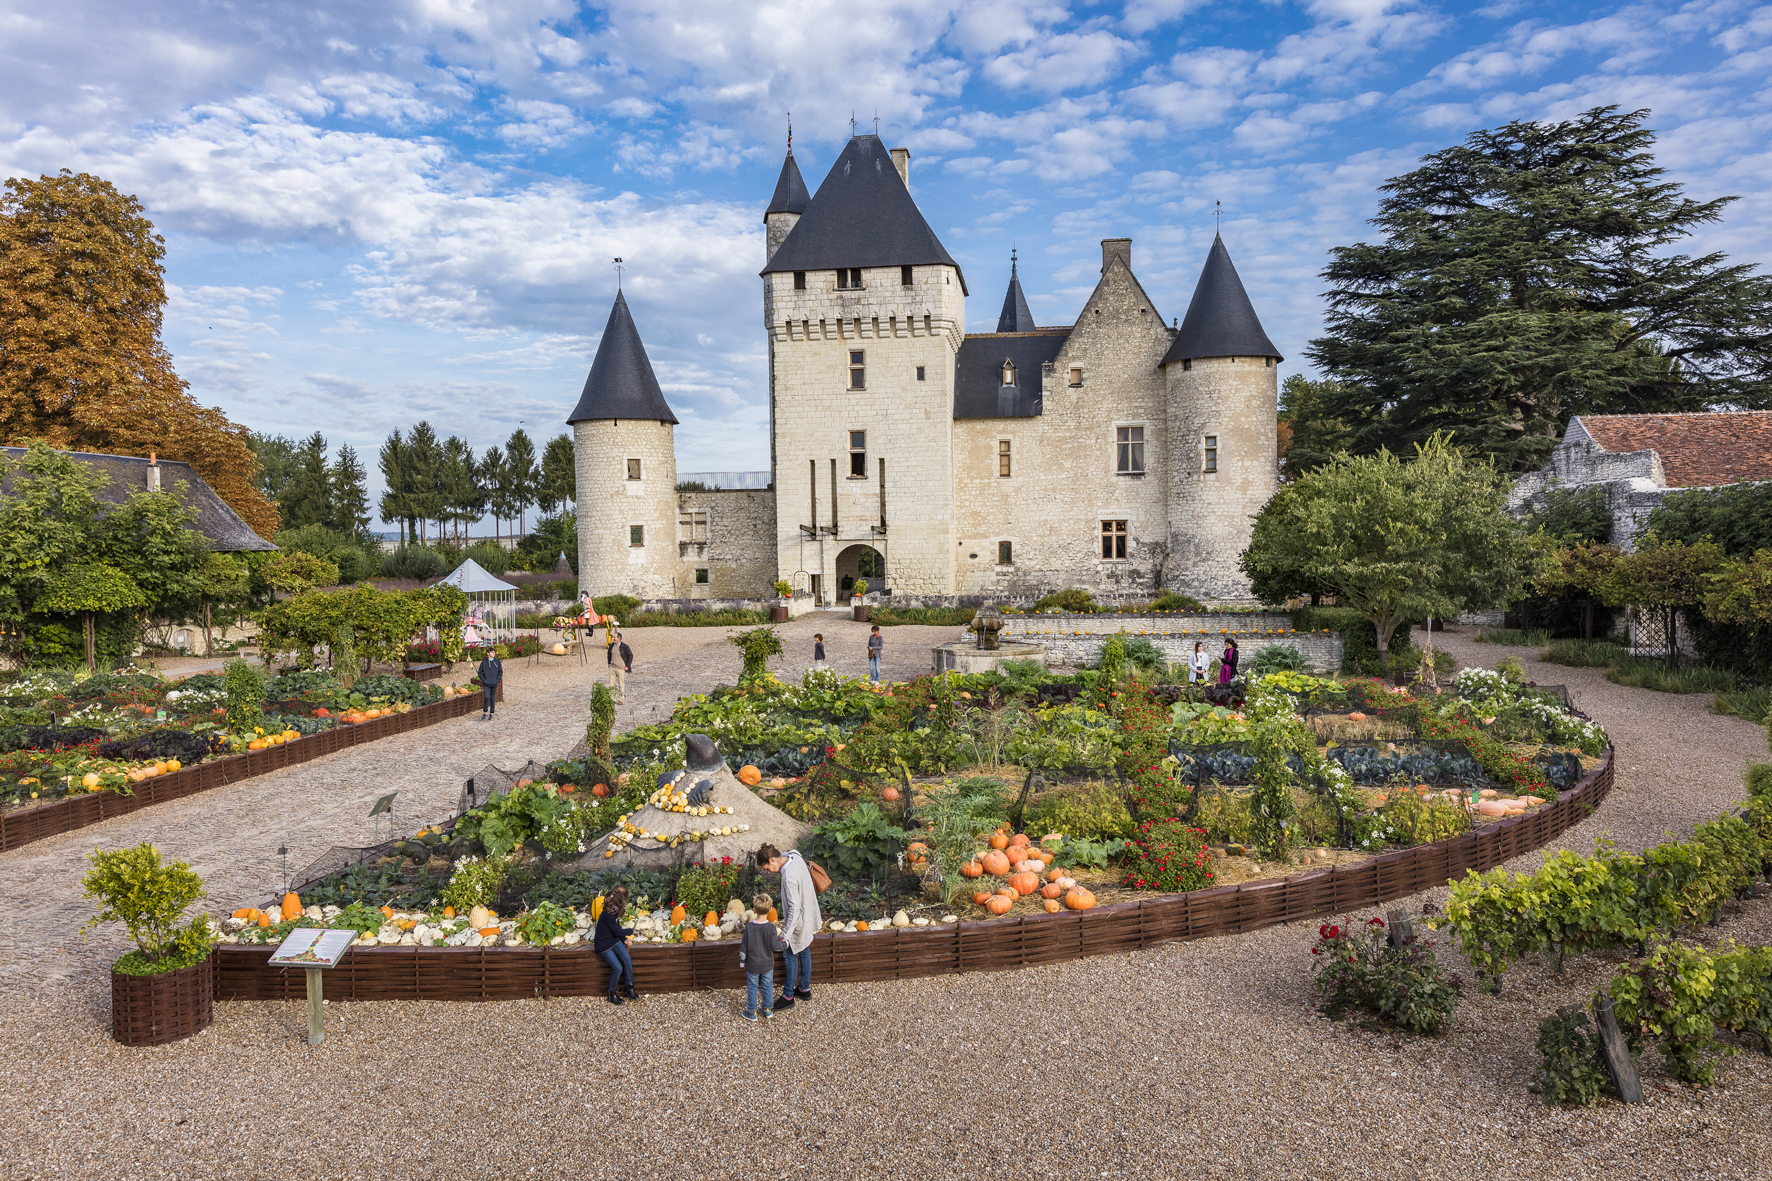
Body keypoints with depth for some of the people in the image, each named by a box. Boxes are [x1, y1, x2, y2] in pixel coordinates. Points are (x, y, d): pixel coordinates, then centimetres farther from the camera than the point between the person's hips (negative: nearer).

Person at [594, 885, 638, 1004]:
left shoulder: (614, 912, 4)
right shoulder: (608, 915, -26)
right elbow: (617, 931, -19)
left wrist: (624, 939, 4)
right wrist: (630, 930, -2)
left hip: (614, 940, 8)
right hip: (603, 945, -8)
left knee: (627, 959, -12)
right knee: (618, 968, -15)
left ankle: (629, 986, 3)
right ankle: (612, 993, 6)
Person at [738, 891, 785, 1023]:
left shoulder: (749, 927, -15)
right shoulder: (771, 927, -18)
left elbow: (744, 946, -7)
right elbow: (774, 946, -20)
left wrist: (742, 961, 6)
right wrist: (785, 944, -1)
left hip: (752, 964, 0)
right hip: (767, 964, 0)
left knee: (752, 988, 14)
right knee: (767, 986, 17)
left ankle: (752, 1012, 23)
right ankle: (767, 1010, 29)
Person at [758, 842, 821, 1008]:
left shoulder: (789, 877, -32)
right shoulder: (796, 858, -6)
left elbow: (794, 907, -30)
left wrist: (786, 935, -24)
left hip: (799, 921, -9)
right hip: (808, 916, 9)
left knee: (790, 956, 7)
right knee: (803, 951, 22)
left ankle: (788, 997, 20)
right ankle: (804, 989, 37)